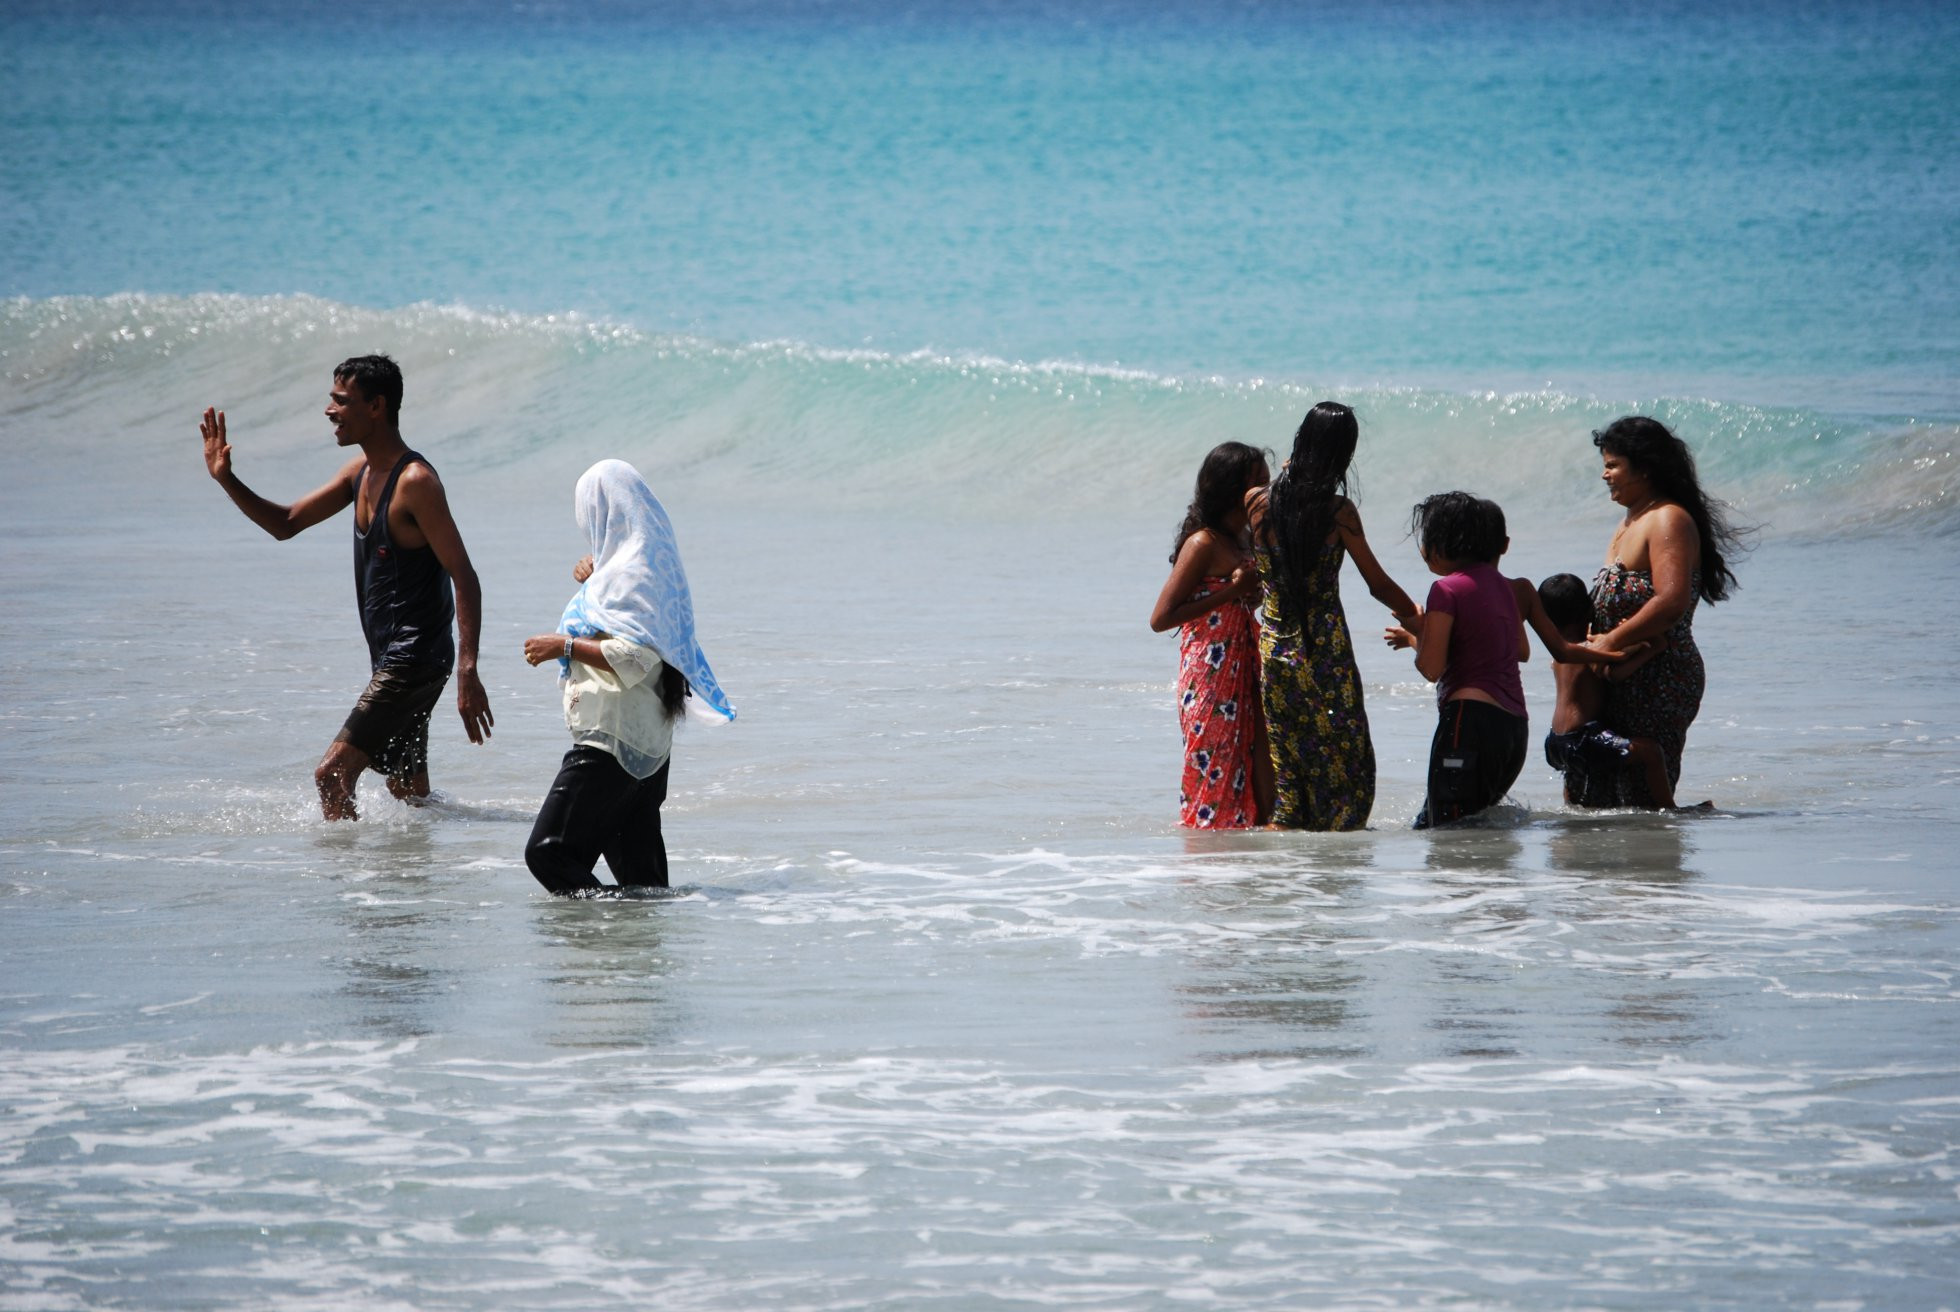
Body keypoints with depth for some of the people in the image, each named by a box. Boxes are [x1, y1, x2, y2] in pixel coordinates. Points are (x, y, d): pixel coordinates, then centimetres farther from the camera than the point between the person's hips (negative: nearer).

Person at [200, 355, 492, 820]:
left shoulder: (415, 482, -19)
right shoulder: (360, 472, 9)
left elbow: (464, 579, -23)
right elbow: (285, 524, 20)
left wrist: (468, 673, -31)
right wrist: (226, 480, 5)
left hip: (417, 658, -10)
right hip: (389, 659, 10)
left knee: (332, 775, -16)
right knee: (409, 793, 20)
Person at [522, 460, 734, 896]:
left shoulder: (627, 573, -15)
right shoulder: (653, 562, 15)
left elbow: (635, 655, -24)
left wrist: (564, 647, -19)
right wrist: (594, 581, 17)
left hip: (613, 741, -11)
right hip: (649, 742, 11)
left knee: (548, 852, -14)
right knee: (638, 869, 13)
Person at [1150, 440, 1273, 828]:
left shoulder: (1242, 541, 13)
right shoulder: (1203, 544, -13)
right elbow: (1160, 618, -17)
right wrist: (1232, 590, -19)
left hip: (1242, 677, 8)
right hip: (1211, 683, -8)